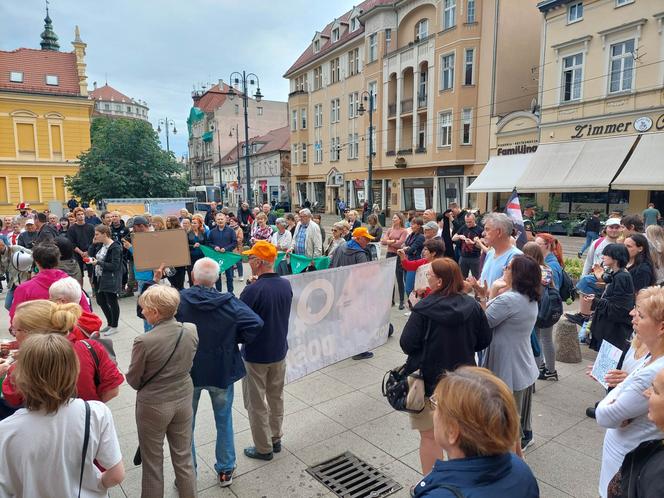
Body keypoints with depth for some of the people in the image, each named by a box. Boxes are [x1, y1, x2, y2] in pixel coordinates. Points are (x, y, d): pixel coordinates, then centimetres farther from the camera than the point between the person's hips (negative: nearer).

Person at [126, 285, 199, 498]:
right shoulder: (191, 330, -13)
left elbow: (133, 380, -11)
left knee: (153, 463, 17)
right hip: (183, 399, 4)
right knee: (183, 458, 20)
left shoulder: (144, 341, -26)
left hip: (153, 405, -4)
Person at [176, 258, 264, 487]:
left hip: (187, 372, 0)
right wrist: (236, 340, -8)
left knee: (185, 424, 19)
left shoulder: (178, 300, -16)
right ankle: (225, 471, 31)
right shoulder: (229, 302, -15)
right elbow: (255, 323, -21)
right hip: (222, 370, 0)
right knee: (224, 422, 19)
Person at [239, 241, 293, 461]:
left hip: (255, 355, -6)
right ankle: (276, 439, 37)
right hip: (279, 351, 6)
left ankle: (264, 448, 24)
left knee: (256, 403, 12)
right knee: (276, 397, 22)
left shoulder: (253, 290, -26)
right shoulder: (286, 284, -5)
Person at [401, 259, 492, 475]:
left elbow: (407, 345, -19)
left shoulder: (424, 309, -22)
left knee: (430, 436, 12)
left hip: (429, 381, -4)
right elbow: (484, 340, 0)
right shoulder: (472, 306, -10)